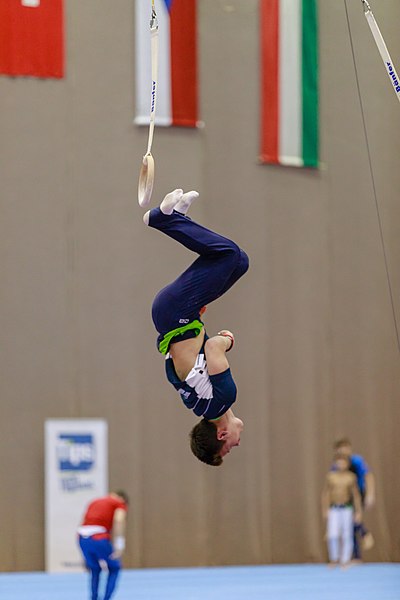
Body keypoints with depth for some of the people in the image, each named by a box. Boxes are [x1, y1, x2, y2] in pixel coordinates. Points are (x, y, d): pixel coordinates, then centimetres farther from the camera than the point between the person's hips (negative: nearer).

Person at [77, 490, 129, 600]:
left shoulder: (95, 502, 30)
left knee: (95, 570, 26)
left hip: (83, 538, 5)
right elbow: (119, 521, -8)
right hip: (99, 539, -5)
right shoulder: (120, 504, 13)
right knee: (114, 568, 17)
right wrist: (119, 545, -14)